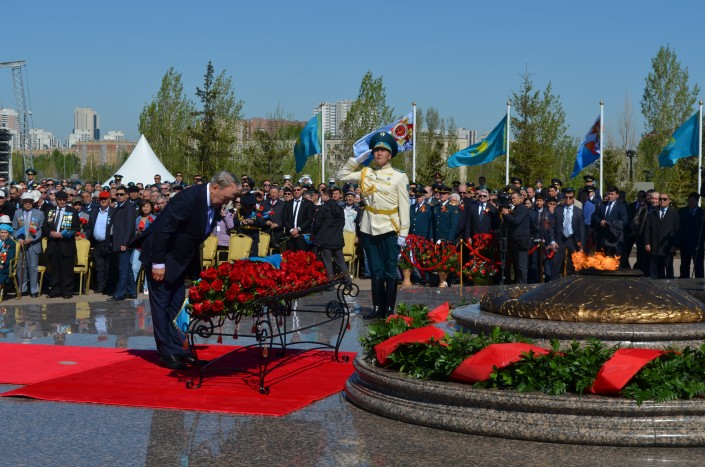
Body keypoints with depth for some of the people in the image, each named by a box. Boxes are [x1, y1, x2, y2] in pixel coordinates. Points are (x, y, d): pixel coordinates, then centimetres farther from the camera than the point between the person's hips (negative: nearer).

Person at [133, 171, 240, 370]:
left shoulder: (215, 204, -3)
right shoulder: (189, 198, -29)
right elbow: (163, 229, -27)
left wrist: (195, 267, 10)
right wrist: (158, 263, -25)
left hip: (179, 258, 9)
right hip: (161, 255, -9)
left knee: (176, 303, 11)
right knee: (161, 303, -1)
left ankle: (177, 349, 17)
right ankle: (167, 353, 4)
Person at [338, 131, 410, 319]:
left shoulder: (399, 176, -3)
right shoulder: (366, 173, 9)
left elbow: (404, 207, -6)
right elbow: (342, 176, 14)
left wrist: (403, 233, -11)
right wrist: (357, 160, 5)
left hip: (389, 230, -4)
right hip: (369, 229, 4)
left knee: (390, 271, 1)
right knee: (376, 271, 10)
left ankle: (390, 309, 7)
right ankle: (378, 307, 16)